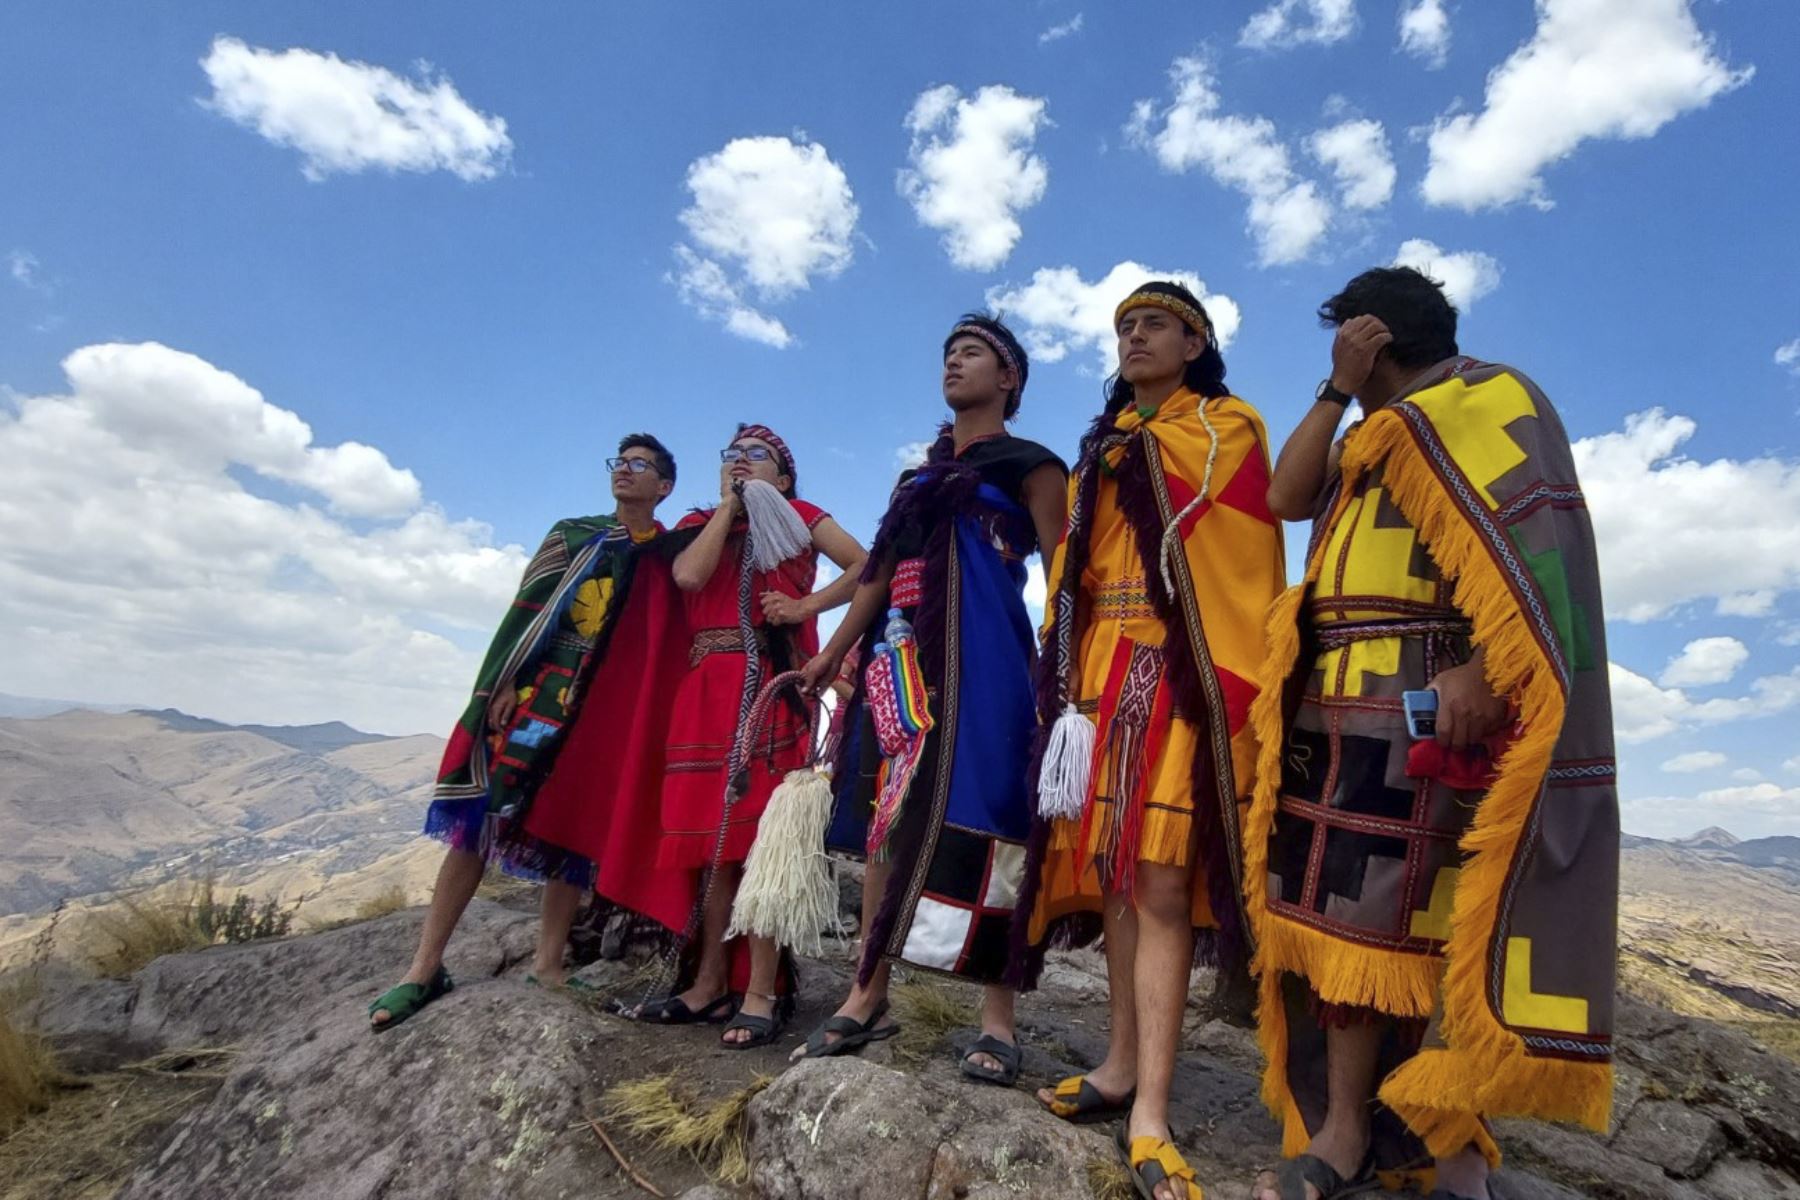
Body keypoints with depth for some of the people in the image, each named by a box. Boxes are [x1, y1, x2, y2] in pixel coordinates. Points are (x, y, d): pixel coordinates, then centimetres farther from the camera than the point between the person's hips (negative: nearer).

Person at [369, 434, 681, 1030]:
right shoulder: (573, 534, 10)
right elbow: (527, 609, 2)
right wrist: (503, 682, -7)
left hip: (609, 706, 1)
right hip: (539, 689, 0)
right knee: (480, 814, -2)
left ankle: (547, 964, 13)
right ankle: (426, 967, 5)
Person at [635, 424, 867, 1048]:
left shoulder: (797, 516, 12)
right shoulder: (700, 524, 21)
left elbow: (865, 566, 1)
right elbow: (689, 576, -2)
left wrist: (805, 607, -9)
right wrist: (728, 505, 5)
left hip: (771, 685, -4)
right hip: (706, 689, 4)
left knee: (762, 830, -8)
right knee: (713, 832, 4)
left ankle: (763, 992, -4)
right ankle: (709, 985, 12)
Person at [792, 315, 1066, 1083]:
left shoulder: (1028, 465, 8)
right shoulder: (920, 475, 24)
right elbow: (880, 570, 21)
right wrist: (832, 653, 15)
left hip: (979, 648, -6)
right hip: (900, 649, 6)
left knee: (973, 816, -9)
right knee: (888, 813, 4)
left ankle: (997, 1016, -1)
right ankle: (868, 996, 12)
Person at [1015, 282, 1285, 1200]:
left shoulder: (1228, 429, 7)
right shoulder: (1102, 451, 22)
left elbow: (1238, 567, -3)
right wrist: (1069, 676, 9)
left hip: (1179, 676, -5)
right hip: (1104, 673, 6)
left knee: (1162, 882, -9)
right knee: (1113, 869, 8)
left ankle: (1149, 1114, -3)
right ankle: (1124, 1064, 21)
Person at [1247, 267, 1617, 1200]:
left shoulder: (1478, 399, -1)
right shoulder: (1378, 438, 24)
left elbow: (1528, 538, -15)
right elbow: (1286, 498, 12)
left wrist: (1483, 668, -27)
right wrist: (1336, 391, 10)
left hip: (1426, 702, -8)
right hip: (1343, 703, 8)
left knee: (1440, 913, -5)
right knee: (1349, 904, 4)